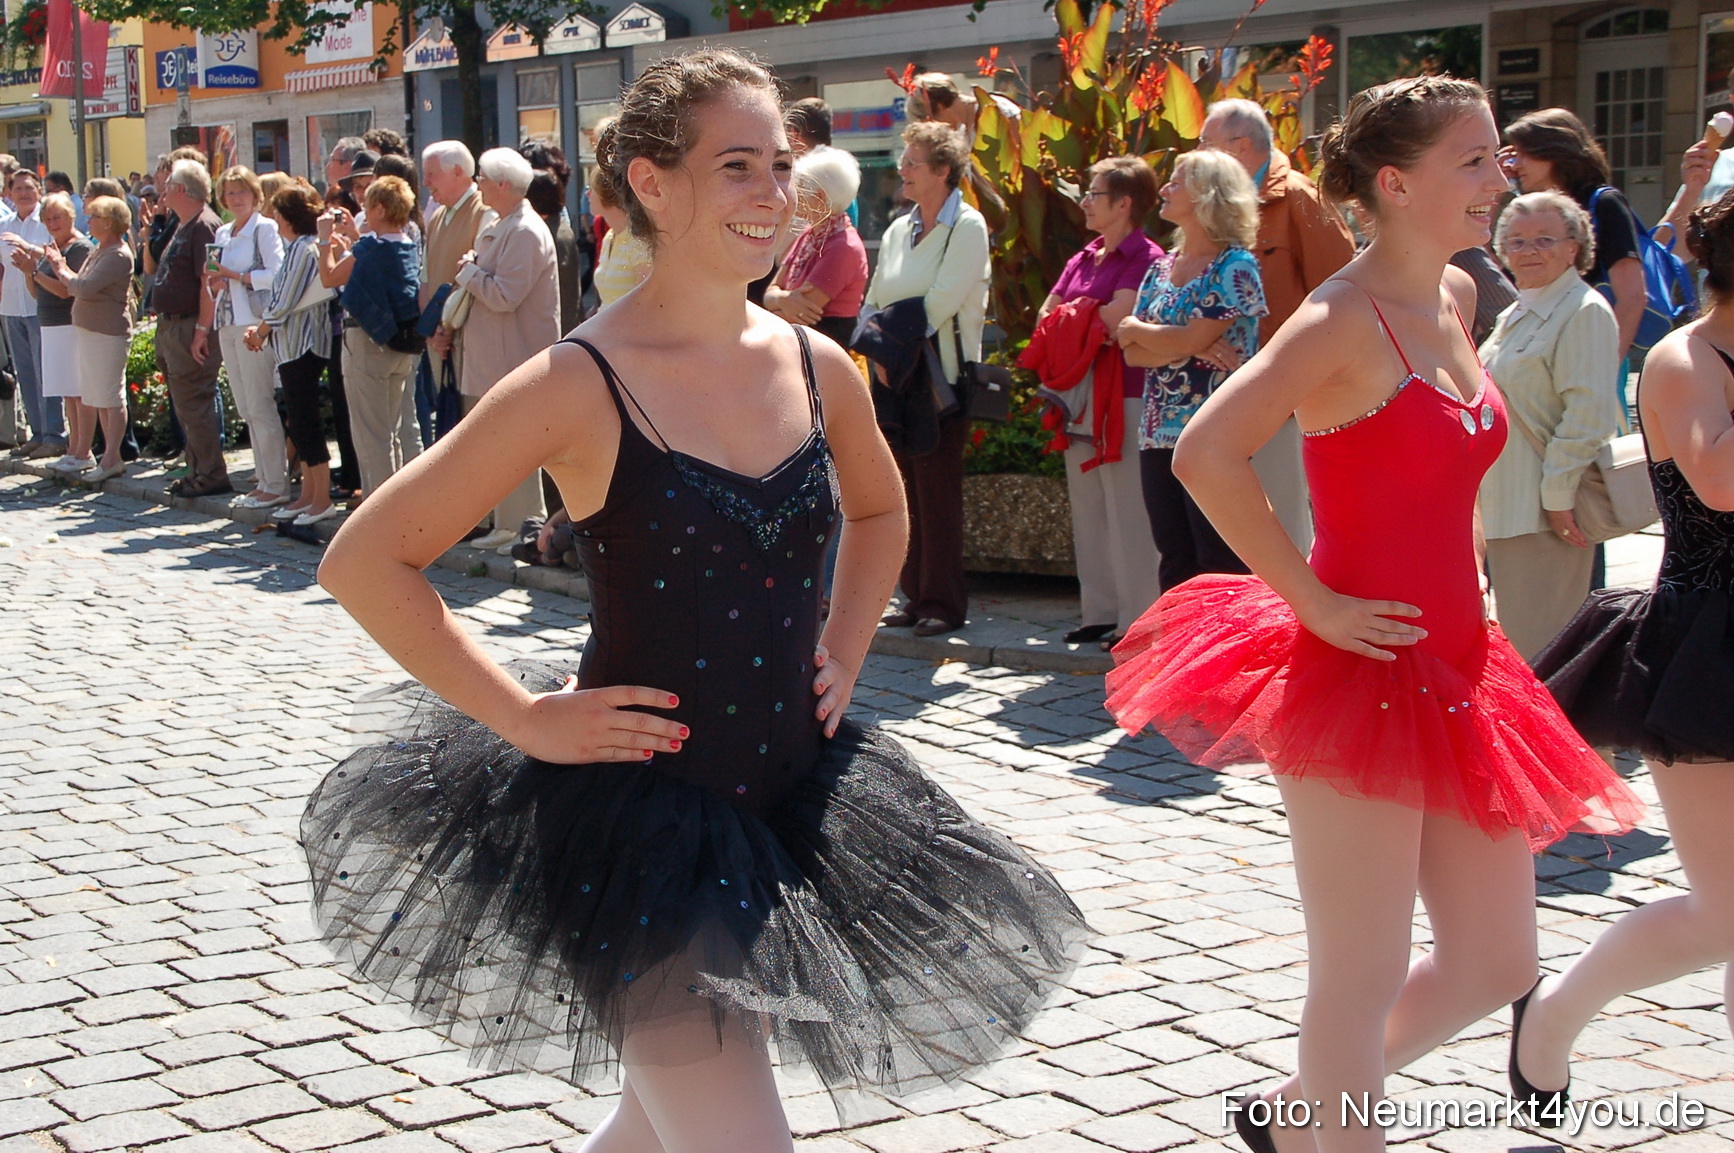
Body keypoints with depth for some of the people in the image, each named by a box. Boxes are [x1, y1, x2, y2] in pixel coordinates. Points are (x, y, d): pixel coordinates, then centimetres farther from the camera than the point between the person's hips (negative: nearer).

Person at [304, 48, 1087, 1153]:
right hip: (637, 817, -6)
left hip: (796, 805, 6)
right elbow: (364, 560, -12)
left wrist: (844, 650, 10)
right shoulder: (579, 386, -15)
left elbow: (880, 509, 25)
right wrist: (524, 718, -13)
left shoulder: (819, 369, 2)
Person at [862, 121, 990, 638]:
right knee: (907, 490, 6)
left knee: (937, 491, -6)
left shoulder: (967, 227, -6)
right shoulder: (898, 230, 15)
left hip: (942, 376, -6)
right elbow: (875, 300, 15)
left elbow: (943, 300, -14)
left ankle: (943, 603, 0)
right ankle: (915, 596, 13)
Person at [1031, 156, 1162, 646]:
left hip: (1124, 399, -8)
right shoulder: (1084, 258, 16)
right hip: (1080, 397, 8)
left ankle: (1138, 620, -2)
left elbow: (1115, 316, -19)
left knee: (1127, 514, -7)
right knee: (1088, 513, 11)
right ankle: (1100, 611, 18)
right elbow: (1045, 314, 13)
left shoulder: (1146, 257, -8)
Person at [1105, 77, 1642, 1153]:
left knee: (1497, 962, 15)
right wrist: (1312, 602, -21)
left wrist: (1463, 579, 15)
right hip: (1360, 673, -9)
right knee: (1362, 981, 2)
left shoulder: (1457, 298, 10)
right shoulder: (1345, 318, -16)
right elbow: (1205, 454, -26)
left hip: (1455, 675, 9)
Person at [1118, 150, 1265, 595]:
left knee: (1219, 563, -6)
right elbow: (1134, 354, 6)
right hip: (1159, 434, 7)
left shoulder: (1235, 266, -7)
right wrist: (1187, 345, -11)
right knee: (1174, 562, 9)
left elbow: (1189, 340, -16)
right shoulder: (1162, 268, 15)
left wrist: (1135, 329, 1)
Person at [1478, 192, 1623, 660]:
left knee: (1537, 643, -7)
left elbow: (1588, 414, -20)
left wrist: (1559, 495, -22)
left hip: (1549, 507, -10)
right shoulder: (1515, 315, 18)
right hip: (1510, 505, 10)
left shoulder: (1584, 312, -13)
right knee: (1514, 633, 14)